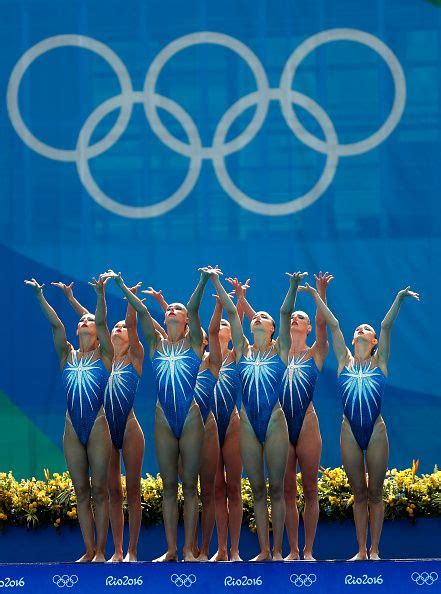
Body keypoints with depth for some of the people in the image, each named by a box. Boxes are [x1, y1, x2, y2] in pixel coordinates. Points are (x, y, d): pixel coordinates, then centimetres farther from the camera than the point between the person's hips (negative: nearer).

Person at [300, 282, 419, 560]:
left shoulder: (379, 361, 4)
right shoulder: (345, 360, 8)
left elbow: (387, 325, -7)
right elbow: (333, 324, 6)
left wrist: (400, 298, -16)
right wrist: (315, 295, 5)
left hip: (376, 433, -2)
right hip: (350, 433, 2)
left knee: (375, 494, 3)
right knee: (359, 494, 7)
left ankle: (374, 550, 7)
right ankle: (361, 550, 11)